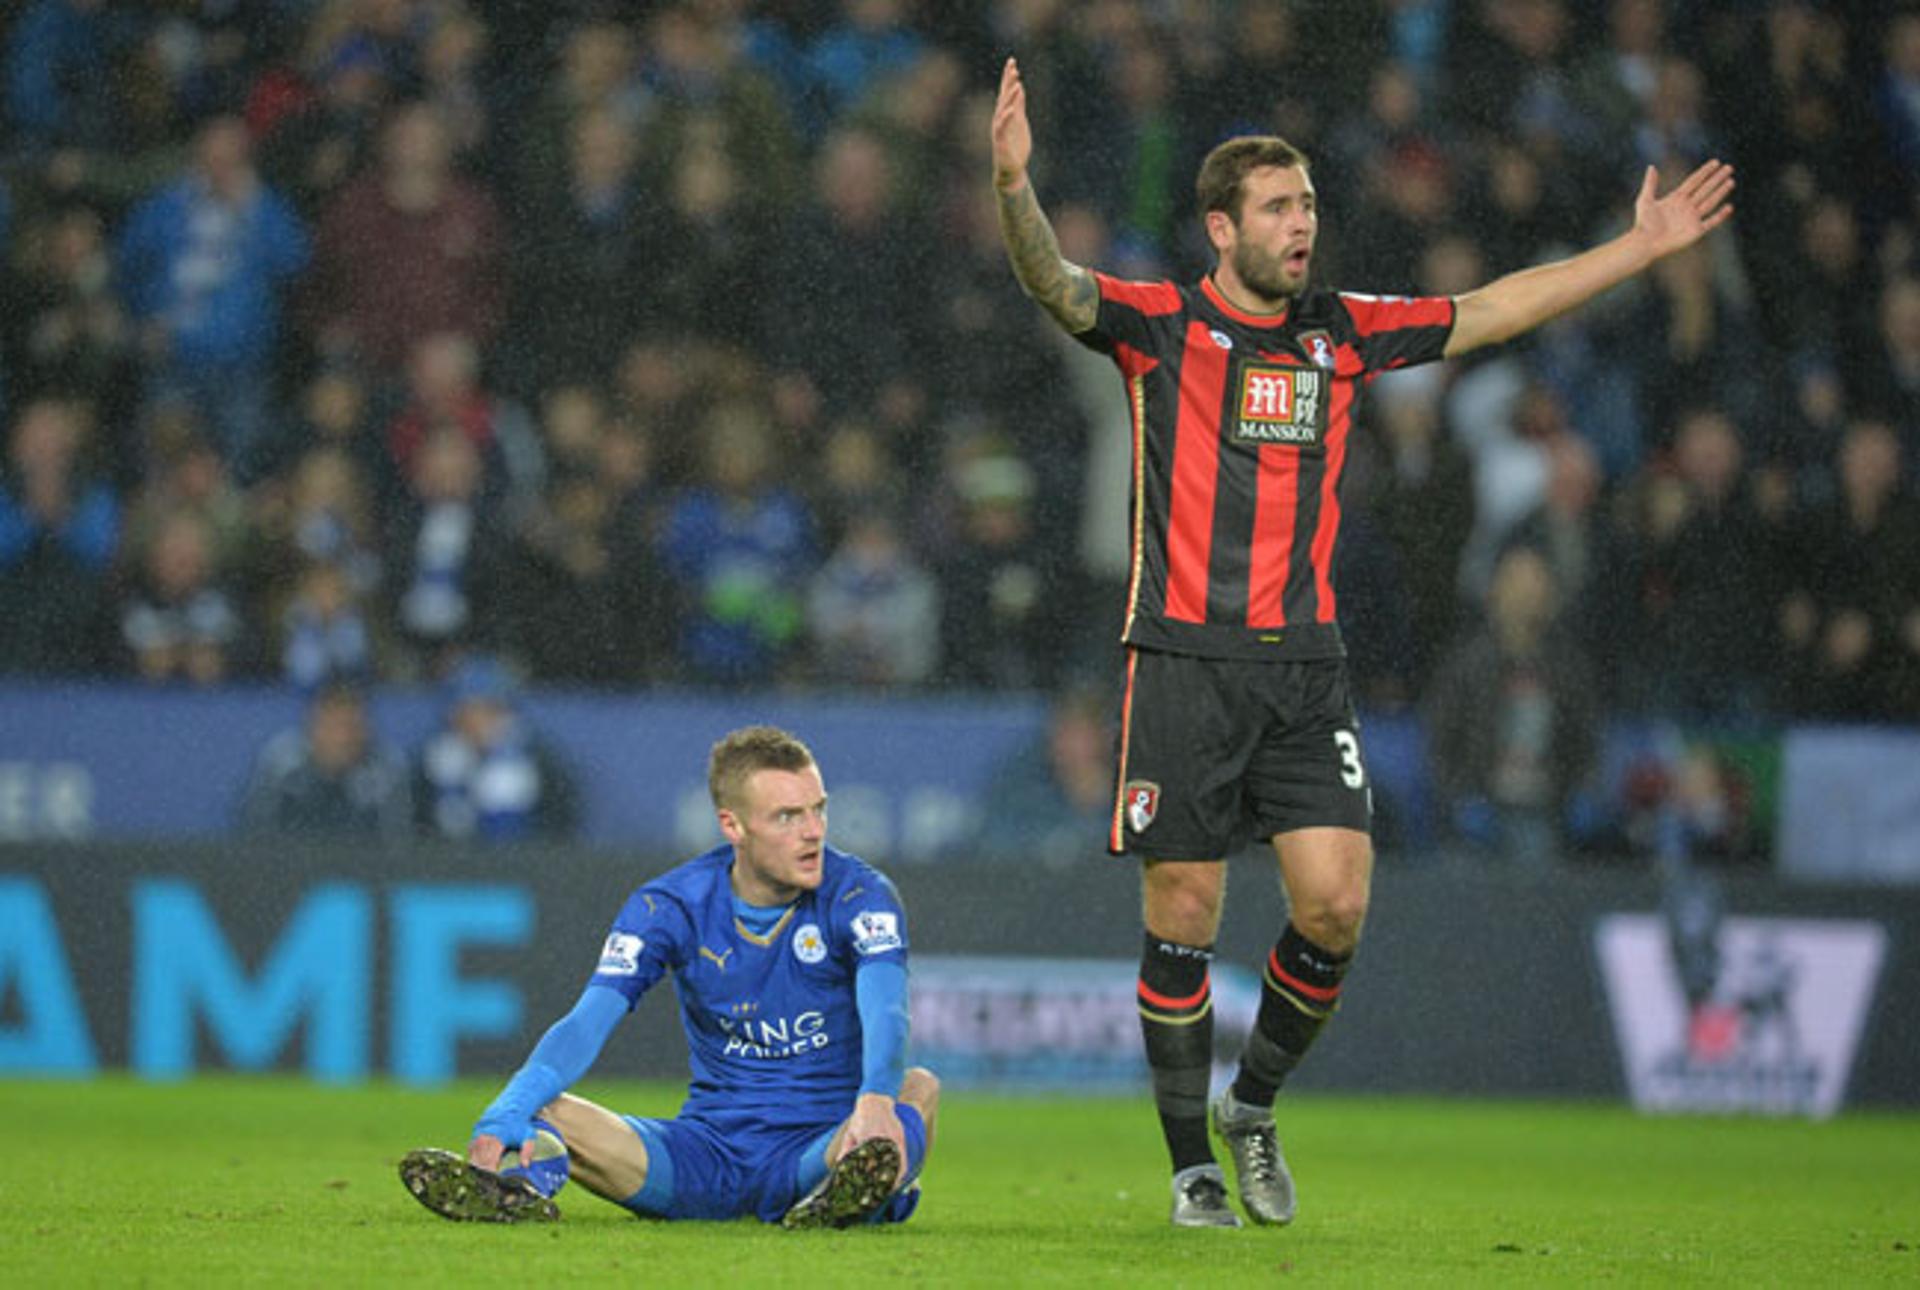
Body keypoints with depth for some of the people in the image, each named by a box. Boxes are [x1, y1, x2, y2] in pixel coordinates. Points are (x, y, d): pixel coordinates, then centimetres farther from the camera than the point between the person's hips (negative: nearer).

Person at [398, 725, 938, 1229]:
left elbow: (885, 1010, -26)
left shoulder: (857, 893, -8)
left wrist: (875, 1099, -50)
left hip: (820, 1145, -2)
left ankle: (858, 1189, -60)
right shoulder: (672, 905, -2)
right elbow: (587, 1021, -13)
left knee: (918, 1086, -33)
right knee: (538, 1110, -21)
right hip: (706, 1152, 2)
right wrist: (507, 1114, -33)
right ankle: (525, 1182, -53)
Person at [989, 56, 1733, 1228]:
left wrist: (1644, 246, 17)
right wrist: (1014, 186, -38)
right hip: (1186, 663, -3)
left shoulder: (1343, 333, 12)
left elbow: (1494, 309, 18)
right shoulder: (1161, 327, 0)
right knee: (1184, 923, 0)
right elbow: (1054, 282, -17)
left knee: (1336, 902, -7)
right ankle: (1193, 1164, 14)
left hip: (1308, 669, 3)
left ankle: (1254, 1106, 18)